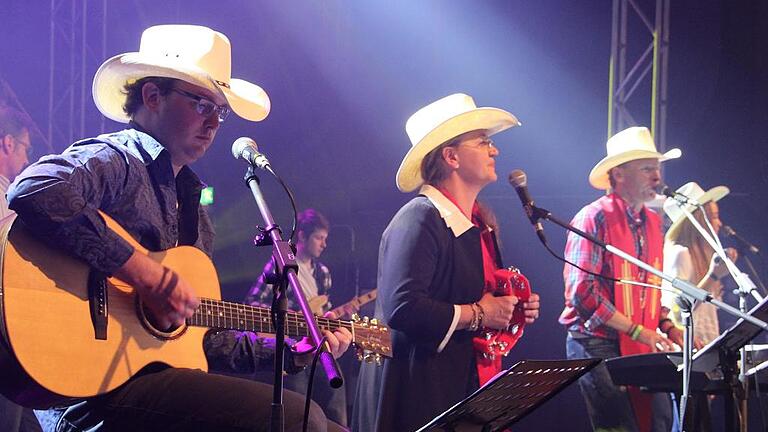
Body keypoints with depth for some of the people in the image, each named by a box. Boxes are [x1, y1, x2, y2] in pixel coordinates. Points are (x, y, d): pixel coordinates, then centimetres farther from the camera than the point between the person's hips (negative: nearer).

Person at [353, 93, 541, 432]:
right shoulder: (418, 220, -15)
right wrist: (477, 314, -18)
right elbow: (402, 309, -27)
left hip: (473, 388, 9)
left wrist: (515, 309, 5)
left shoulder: (480, 223, 15)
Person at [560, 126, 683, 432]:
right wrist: (637, 331, -17)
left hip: (642, 349, 7)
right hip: (598, 346, -7)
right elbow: (582, 292, -18)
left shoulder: (652, 222, 14)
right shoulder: (594, 218, -11)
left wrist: (666, 325, 5)